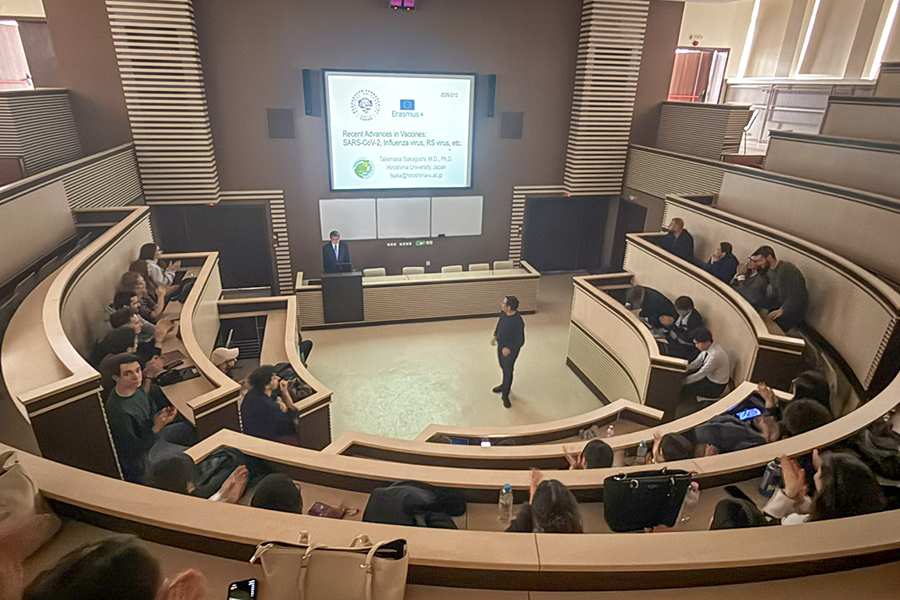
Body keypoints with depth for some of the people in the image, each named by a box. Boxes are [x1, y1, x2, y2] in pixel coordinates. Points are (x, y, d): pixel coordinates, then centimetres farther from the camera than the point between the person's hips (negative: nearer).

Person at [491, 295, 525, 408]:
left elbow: (520, 341, -25)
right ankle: (505, 385, 51)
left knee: (508, 371, 11)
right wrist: (495, 335, 10)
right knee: (503, 367, 26)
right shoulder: (504, 313, -12)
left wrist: (509, 349, -26)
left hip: (509, 350, -7)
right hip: (500, 345, 7)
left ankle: (505, 395, 30)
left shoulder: (517, 322, -35)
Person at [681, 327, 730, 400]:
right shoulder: (707, 348, -8)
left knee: (684, 388, -18)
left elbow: (700, 375, -30)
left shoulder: (715, 355, -34)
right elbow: (695, 364, 2)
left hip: (716, 386, -9)